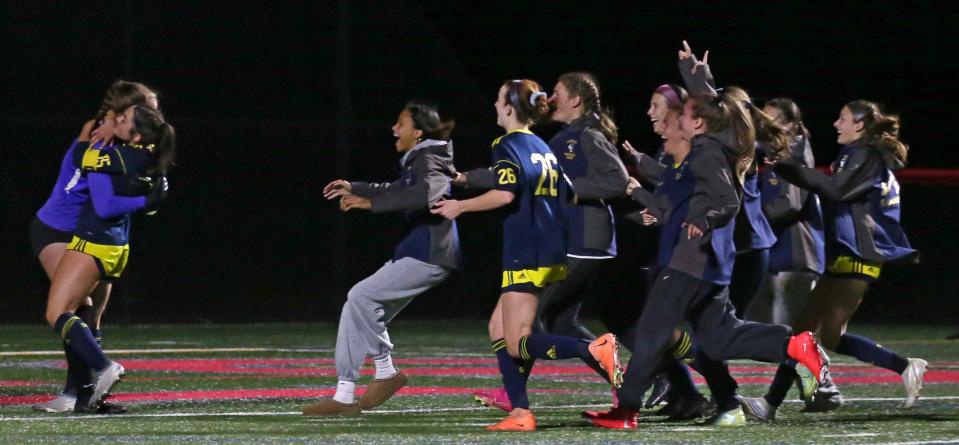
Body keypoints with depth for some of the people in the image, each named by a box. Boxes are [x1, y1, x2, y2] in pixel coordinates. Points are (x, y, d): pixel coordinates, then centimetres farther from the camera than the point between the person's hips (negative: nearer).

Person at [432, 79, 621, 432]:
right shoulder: (543, 148, 17)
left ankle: (595, 350, -28)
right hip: (553, 254, 9)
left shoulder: (508, 145, -8)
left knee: (518, 344, -9)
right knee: (499, 328, 15)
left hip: (525, 257, -9)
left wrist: (461, 206, -9)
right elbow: (571, 195, 17)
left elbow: (505, 193, -22)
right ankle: (520, 412, 6)